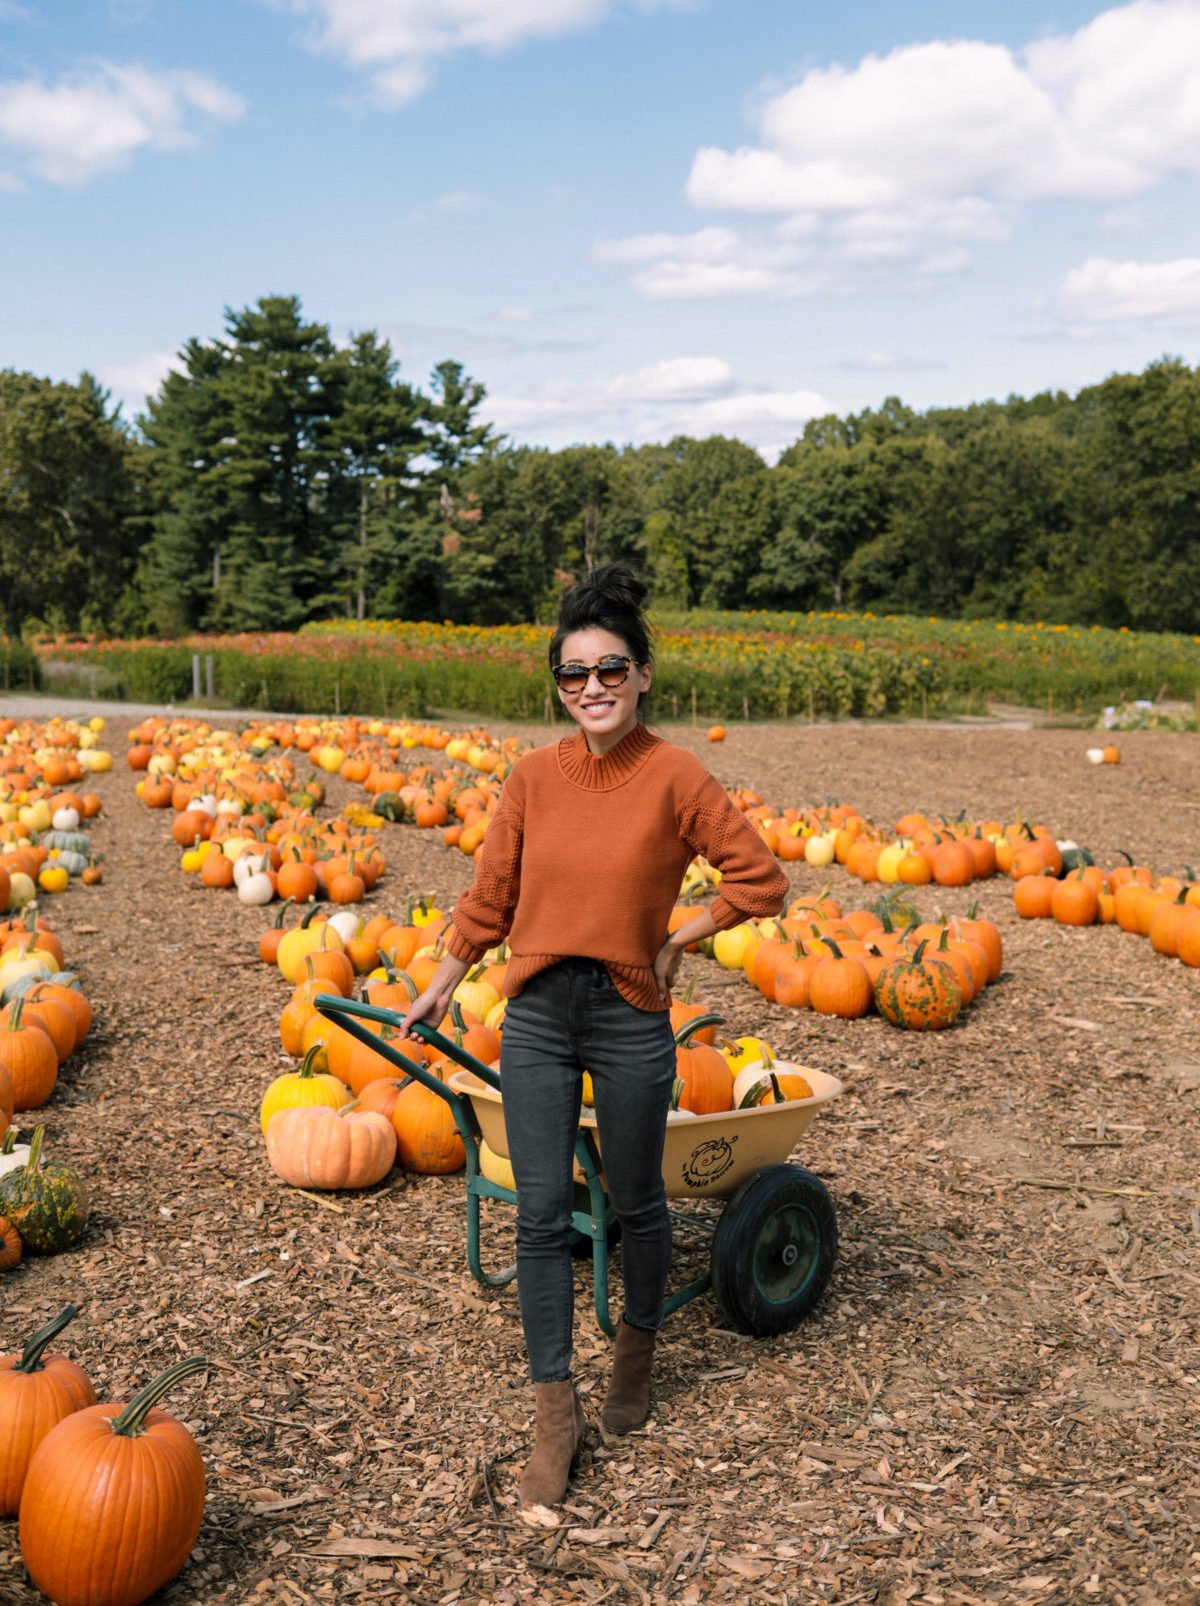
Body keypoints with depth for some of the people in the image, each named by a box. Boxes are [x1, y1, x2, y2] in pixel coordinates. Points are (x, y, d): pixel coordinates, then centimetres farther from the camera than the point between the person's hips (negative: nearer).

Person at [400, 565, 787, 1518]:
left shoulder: (675, 777, -10)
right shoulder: (535, 776, 0)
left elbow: (761, 881, -7)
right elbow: (492, 893, 9)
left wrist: (677, 941, -3)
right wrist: (445, 983, 15)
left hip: (629, 1016, -2)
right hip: (537, 1013, 3)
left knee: (635, 1203, 14)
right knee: (542, 1214, 3)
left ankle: (638, 1349, 43)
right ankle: (557, 1415, 16)